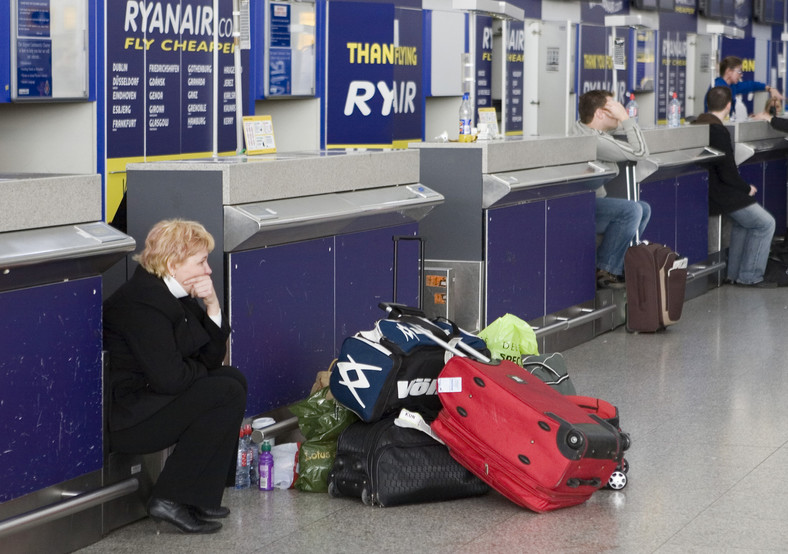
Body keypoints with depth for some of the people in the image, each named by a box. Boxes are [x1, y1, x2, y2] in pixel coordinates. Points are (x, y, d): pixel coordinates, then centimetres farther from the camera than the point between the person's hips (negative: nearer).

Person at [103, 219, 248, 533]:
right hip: (126, 419, -11)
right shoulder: (143, 301, -21)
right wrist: (200, 370, -5)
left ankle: (199, 497, 9)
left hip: (149, 398, 11)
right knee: (227, 392, -16)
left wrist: (212, 306, -4)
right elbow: (170, 377, -27)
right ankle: (172, 501, -15)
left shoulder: (175, 295, 11)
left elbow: (212, 357, 10)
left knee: (232, 378, 12)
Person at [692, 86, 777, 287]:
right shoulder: (718, 131, -24)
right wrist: (747, 188, -6)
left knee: (743, 223, 29)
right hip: (721, 195, -10)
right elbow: (727, 173, -24)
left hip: (707, 192, 10)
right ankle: (750, 276, 6)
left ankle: (735, 274, 30)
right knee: (765, 224, 2)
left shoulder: (697, 124, 4)